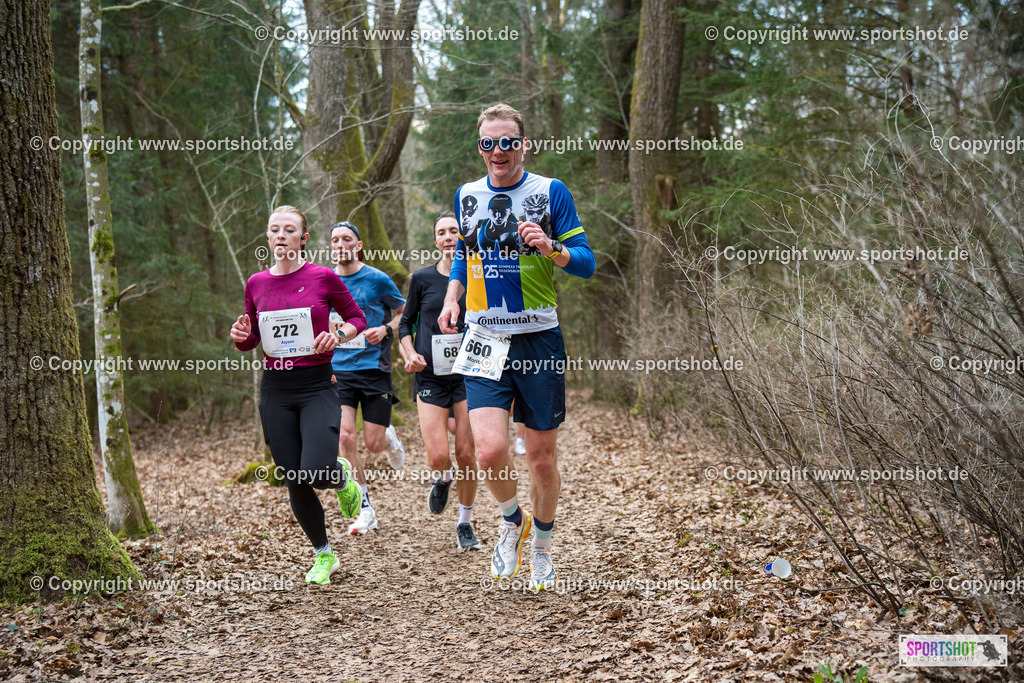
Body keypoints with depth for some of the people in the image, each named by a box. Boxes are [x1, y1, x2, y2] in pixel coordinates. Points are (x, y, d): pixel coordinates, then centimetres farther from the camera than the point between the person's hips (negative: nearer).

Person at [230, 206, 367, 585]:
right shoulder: (256, 284, 6)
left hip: (317, 386, -3)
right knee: (294, 483, 2)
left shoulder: (323, 277, -3)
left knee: (317, 473, -21)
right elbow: (252, 339, 16)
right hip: (275, 390, 3)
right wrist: (240, 337, -7)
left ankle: (343, 476, 18)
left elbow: (357, 318, 7)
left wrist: (337, 335, -12)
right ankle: (324, 555, 23)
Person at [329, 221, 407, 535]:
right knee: (346, 437, -12)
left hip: (374, 370, -2)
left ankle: (390, 438, 38)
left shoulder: (378, 279, -4)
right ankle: (365, 509, 1)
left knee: (373, 444, -2)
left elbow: (405, 313, 6)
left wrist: (385, 329, -12)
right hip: (338, 370, 2)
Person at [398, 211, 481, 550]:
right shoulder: (422, 278, 2)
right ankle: (445, 478, 26)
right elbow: (406, 322, 13)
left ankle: (465, 523, 19)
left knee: (466, 455, -1)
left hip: (469, 375, 0)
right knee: (438, 457, -12)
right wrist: (410, 353, -4)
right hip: (430, 378, 0)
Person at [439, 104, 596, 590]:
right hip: (485, 342, 2)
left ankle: (541, 544, 31)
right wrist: (452, 297, 9)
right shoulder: (467, 195, 9)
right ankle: (512, 522, 16)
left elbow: (586, 262, -2)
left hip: (539, 339, -2)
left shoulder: (550, 192, -2)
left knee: (541, 457, 6)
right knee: (490, 450, -15)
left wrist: (551, 249, -22)